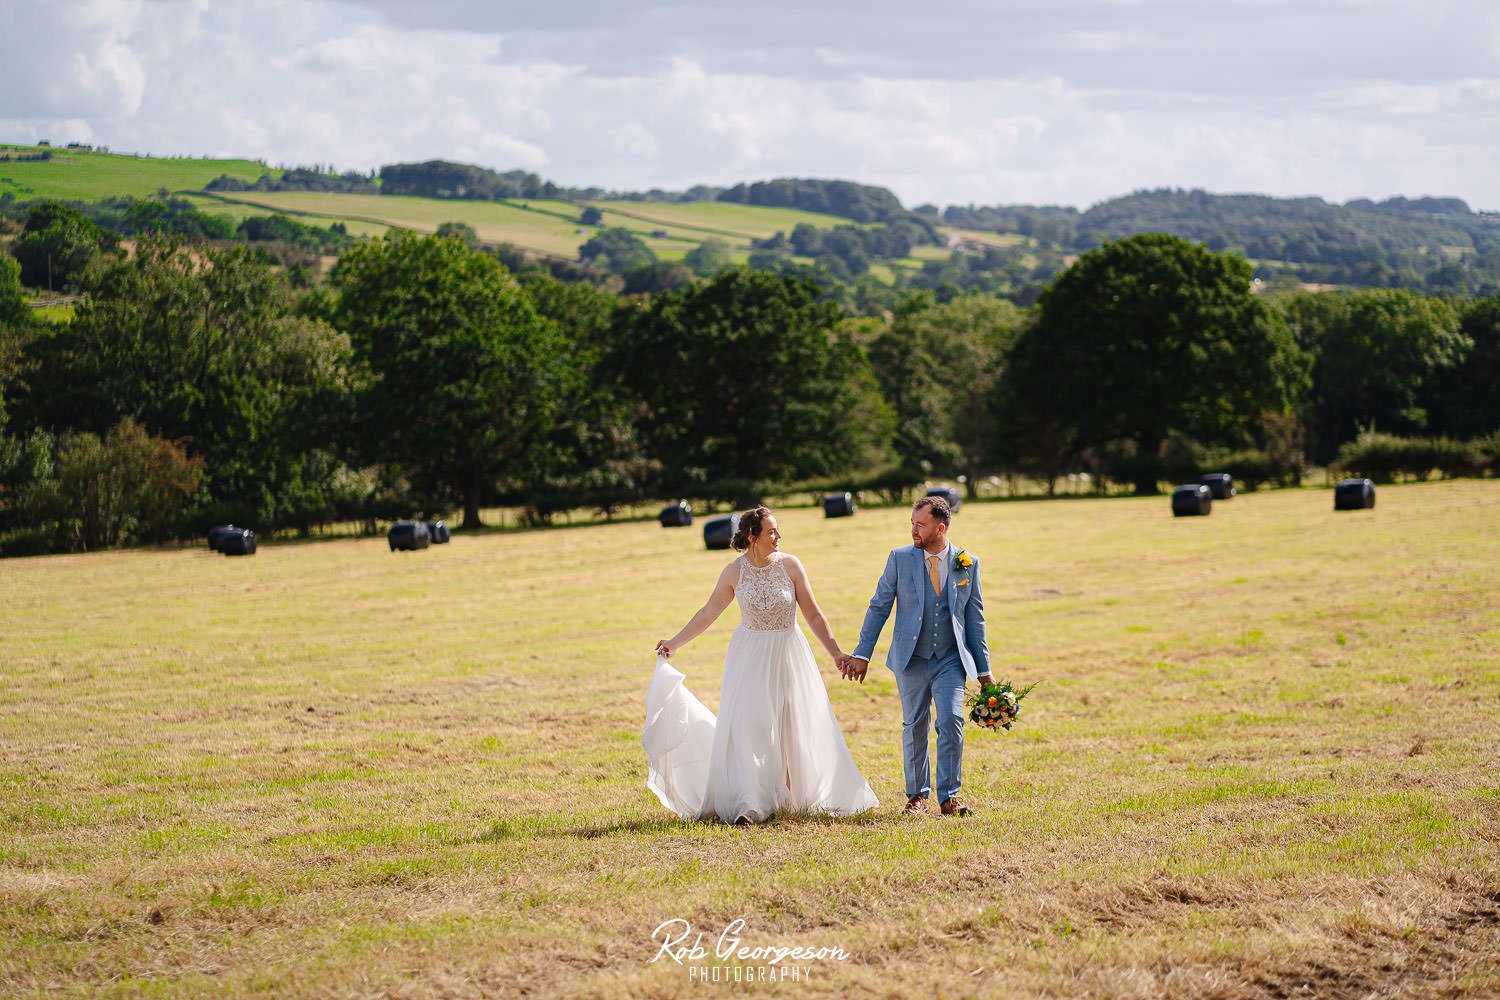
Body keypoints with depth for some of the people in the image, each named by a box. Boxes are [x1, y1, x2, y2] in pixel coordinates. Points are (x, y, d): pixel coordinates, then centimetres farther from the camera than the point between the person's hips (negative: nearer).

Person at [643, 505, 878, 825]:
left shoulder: (789, 565, -7)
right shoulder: (735, 571, -5)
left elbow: (813, 615, -2)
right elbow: (708, 613, 5)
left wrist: (836, 652, -4)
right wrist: (675, 643, 5)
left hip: (788, 655, 0)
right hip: (750, 657, 0)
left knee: (794, 729, 4)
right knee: (747, 729, -7)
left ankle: (795, 797, 16)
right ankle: (746, 807, -8)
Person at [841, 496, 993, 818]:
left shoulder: (968, 563, 2)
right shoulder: (900, 558, 0)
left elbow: (974, 618, 8)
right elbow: (878, 607, 3)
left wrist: (983, 670, 8)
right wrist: (862, 654, -2)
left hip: (952, 660, 0)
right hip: (911, 659, 0)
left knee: (951, 722, -13)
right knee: (914, 728, 6)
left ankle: (949, 797, -3)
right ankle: (917, 795, 20)